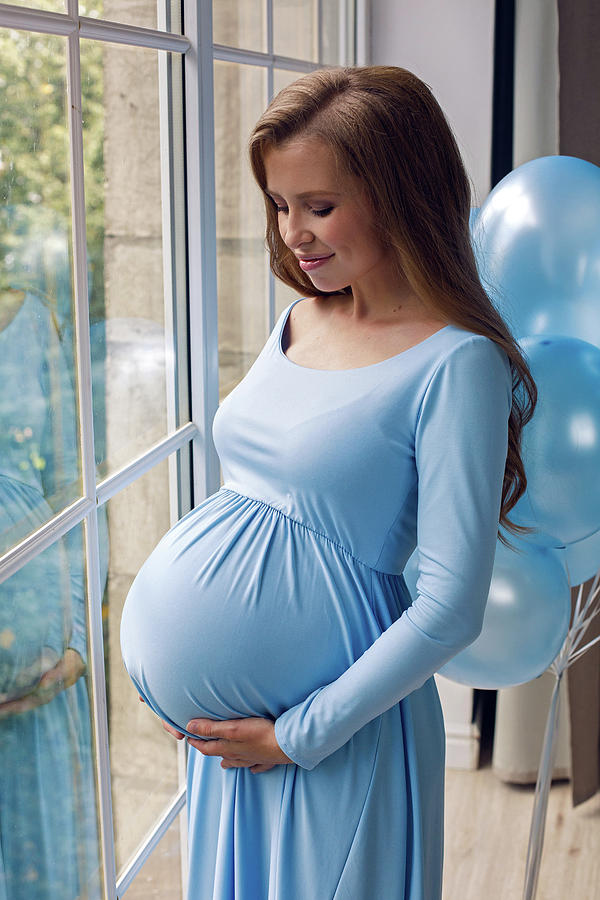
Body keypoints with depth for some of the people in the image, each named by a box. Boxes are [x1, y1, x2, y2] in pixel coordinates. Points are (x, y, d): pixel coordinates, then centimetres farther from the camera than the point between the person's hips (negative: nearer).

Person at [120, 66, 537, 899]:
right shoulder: (299, 321, 5)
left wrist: (300, 735, -15)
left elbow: (451, 609, -19)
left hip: (337, 726, -6)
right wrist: (180, 674, 10)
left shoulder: (457, 363, -17)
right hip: (222, 710, 7)